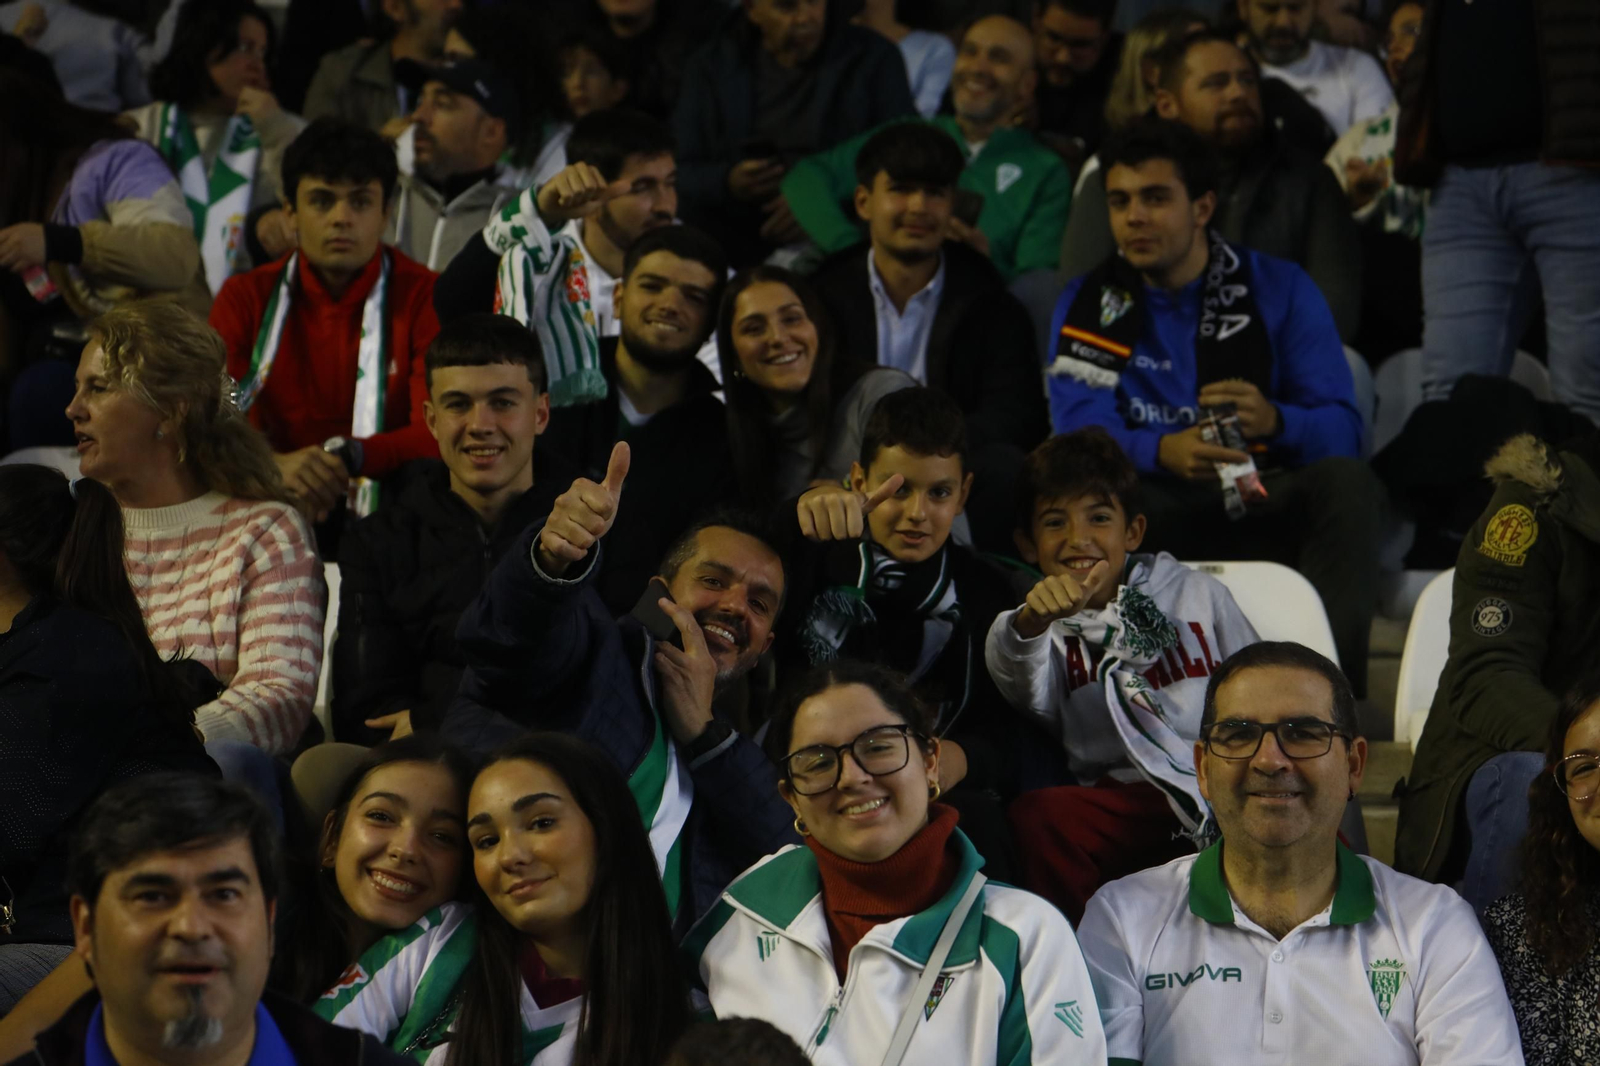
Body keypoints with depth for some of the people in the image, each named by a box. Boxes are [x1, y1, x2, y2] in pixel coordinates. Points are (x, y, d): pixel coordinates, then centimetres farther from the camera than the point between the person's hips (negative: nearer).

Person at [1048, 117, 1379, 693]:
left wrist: (1275, 421, -27)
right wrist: (1162, 450, -31)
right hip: (1161, 512, 0)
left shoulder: (1280, 289, 7)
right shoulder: (1088, 305, 9)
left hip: (1266, 510, 0)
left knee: (1345, 479, -30)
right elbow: (1079, 429, -8)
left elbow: (1343, 430, -2)